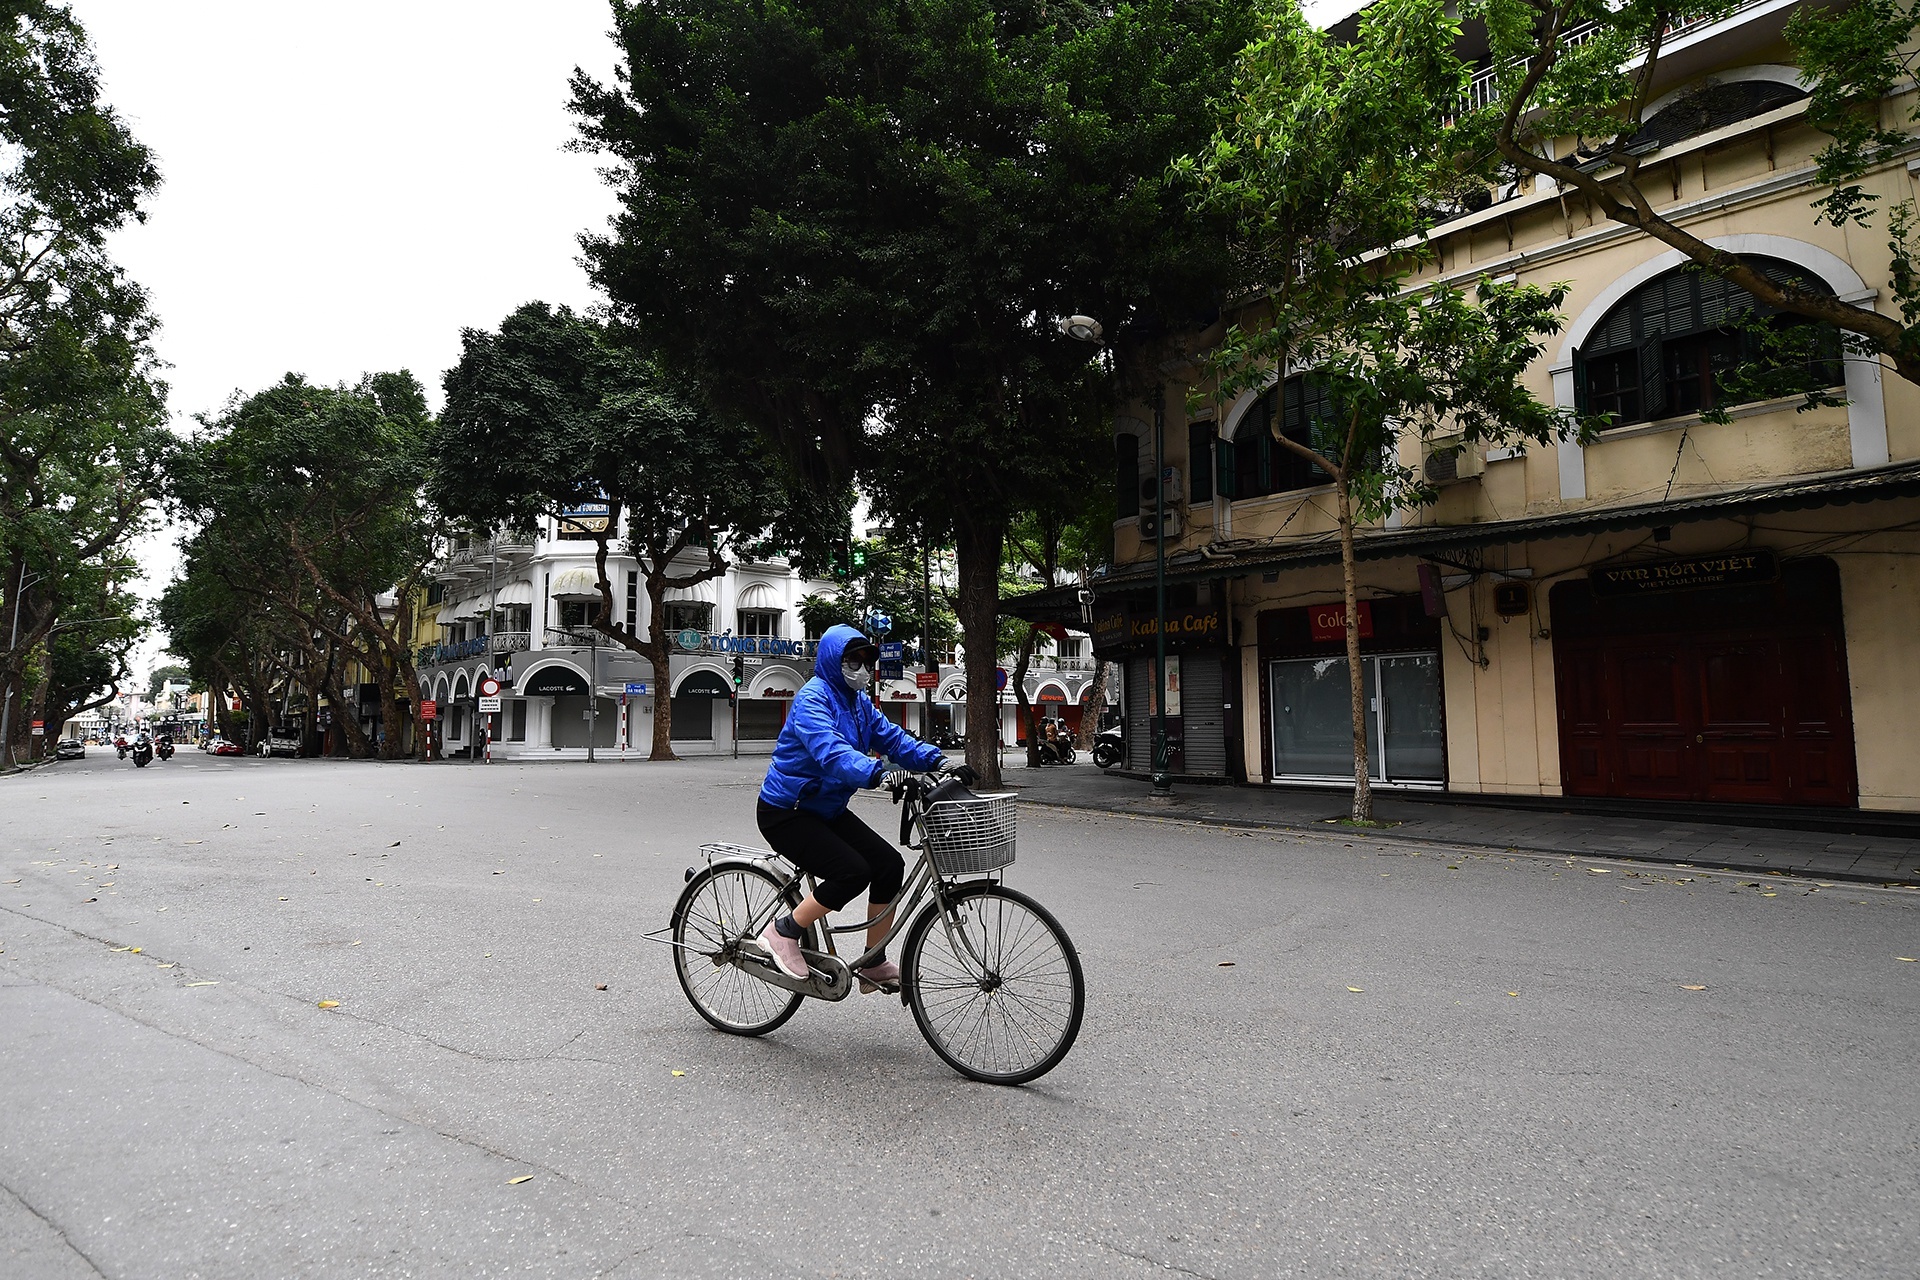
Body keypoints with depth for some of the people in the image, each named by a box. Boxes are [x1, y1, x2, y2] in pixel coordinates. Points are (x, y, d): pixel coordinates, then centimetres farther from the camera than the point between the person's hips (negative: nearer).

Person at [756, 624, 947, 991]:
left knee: (890, 863, -4)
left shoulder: (859, 701, 9)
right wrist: (875, 772, -52)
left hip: (826, 809, 9)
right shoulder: (812, 699, -19)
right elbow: (830, 750, -37)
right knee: (853, 872, -23)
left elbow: (891, 736, -1)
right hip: (786, 813, -9)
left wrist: (933, 759, -18)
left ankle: (874, 965, 7)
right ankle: (784, 932, -2)